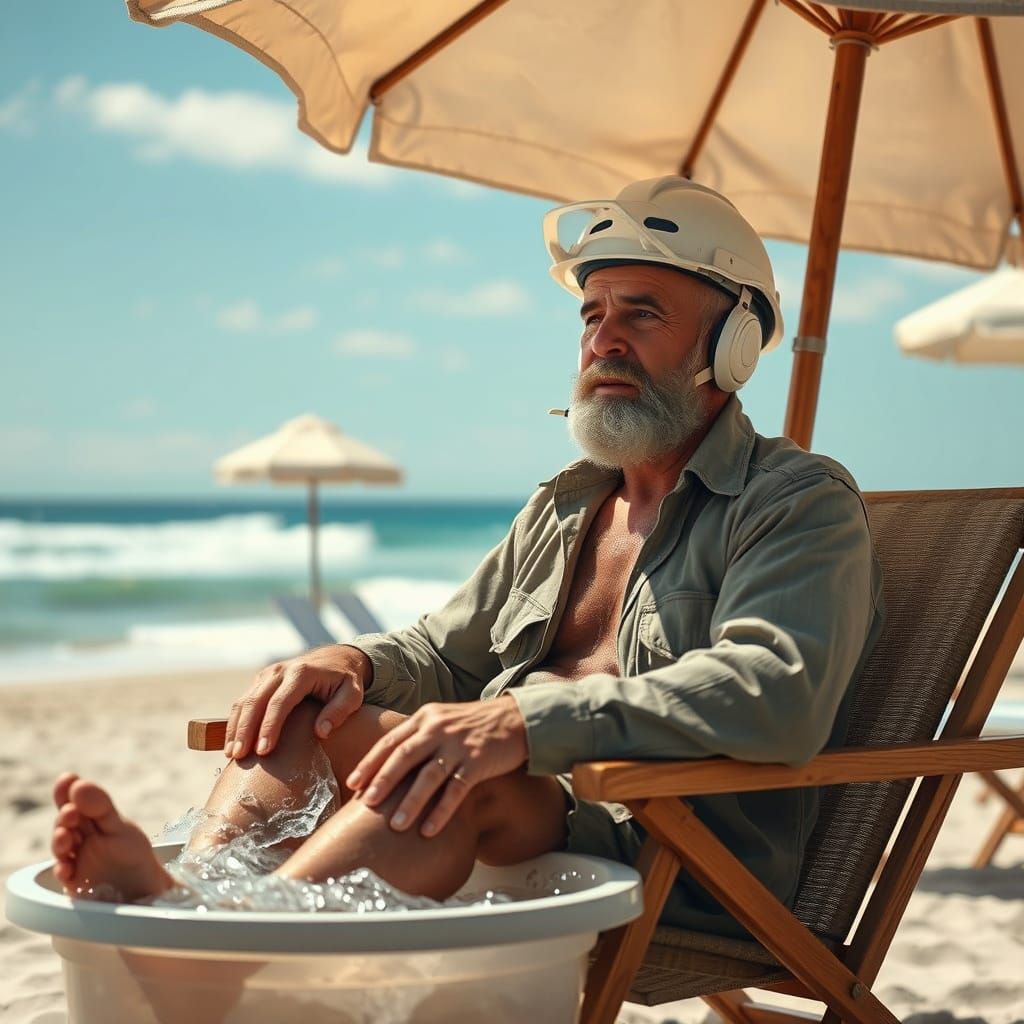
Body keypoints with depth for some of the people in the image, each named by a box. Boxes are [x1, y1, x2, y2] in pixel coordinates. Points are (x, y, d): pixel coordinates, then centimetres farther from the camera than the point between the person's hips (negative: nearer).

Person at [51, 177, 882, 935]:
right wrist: (354, 662, 1)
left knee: (465, 778, -34)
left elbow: (776, 693, -22)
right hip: (525, 839, 7)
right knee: (307, 705, -9)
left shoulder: (803, 505, -2)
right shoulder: (568, 504, 23)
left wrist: (523, 720, -32)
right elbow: (444, 651, 28)